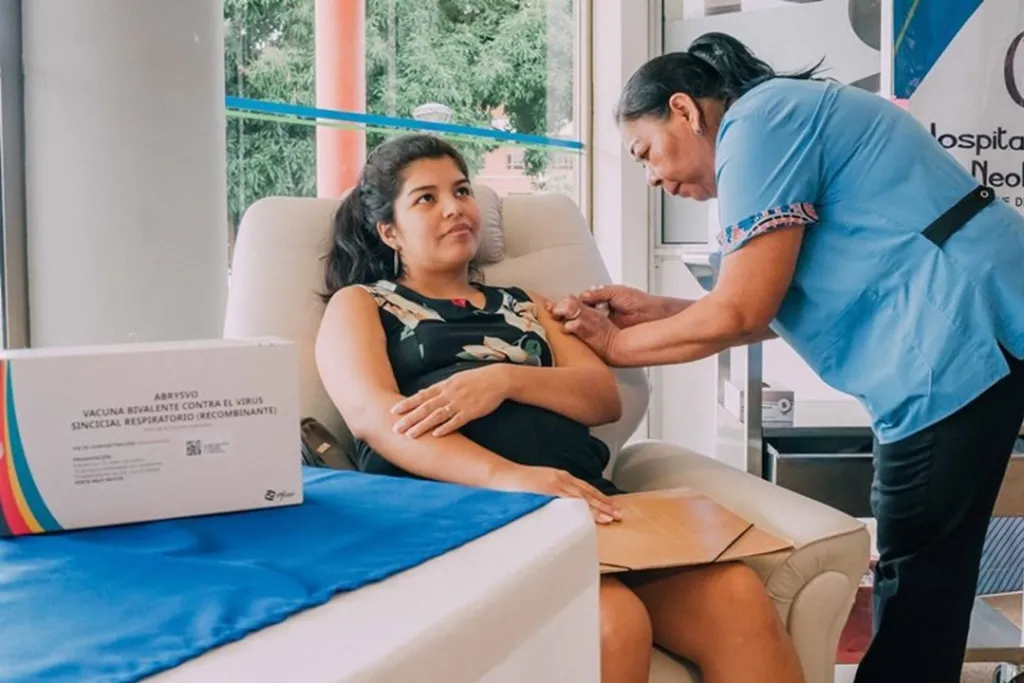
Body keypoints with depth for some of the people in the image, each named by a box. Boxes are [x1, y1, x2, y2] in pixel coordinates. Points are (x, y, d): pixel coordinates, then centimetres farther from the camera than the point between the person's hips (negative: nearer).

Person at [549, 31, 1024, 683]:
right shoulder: (786, 119, 19)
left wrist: (615, 344, -1)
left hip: (962, 335, -10)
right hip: (970, 335, 10)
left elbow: (740, 313, -14)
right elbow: (782, 305, 16)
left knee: (917, 576, 1)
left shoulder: (759, 120, -11)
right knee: (928, 574, 15)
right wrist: (656, 311, 12)